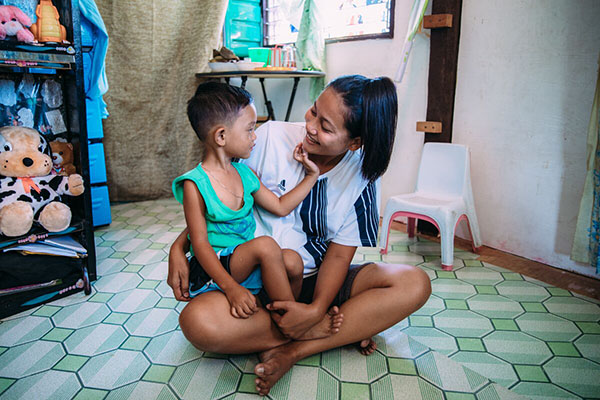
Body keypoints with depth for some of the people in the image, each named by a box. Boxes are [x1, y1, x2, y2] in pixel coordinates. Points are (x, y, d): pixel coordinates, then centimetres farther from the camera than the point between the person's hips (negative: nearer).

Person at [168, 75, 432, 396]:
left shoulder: (361, 175, -7)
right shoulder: (272, 137, -10)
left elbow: (340, 253, -8)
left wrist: (317, 309, -24)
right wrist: (179, 246, -10)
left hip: (319, 282, 1)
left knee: (415, 284, -21)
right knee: (198, 321, -32)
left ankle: (292, 352, -21)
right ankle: (348, 329, -16)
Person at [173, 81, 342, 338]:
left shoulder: (243, 173, 7)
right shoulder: (195, 184, -15)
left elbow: (280, 206, 13)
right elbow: (200, 243, -18)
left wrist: (311, 175, 10)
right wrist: (231, 288, -26)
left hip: (244, 263, 7)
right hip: (212, 269, -6)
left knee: (292, 260, -20)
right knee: (265, 245, -29)